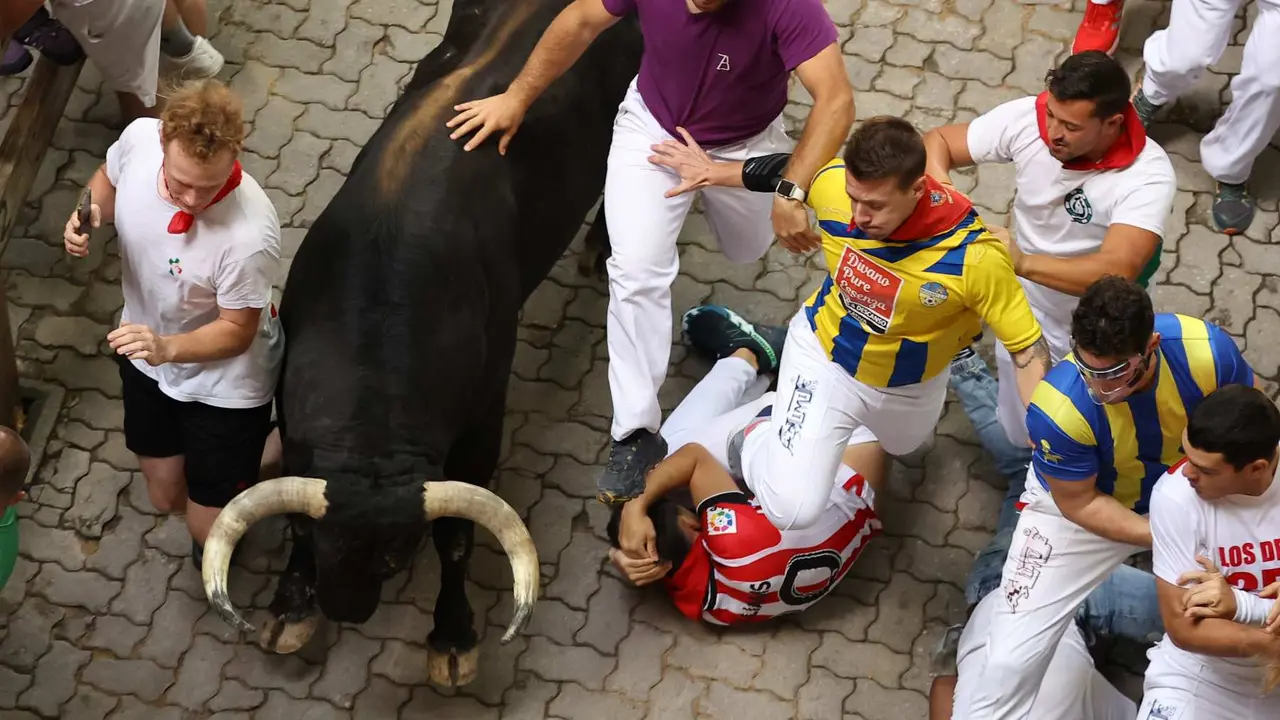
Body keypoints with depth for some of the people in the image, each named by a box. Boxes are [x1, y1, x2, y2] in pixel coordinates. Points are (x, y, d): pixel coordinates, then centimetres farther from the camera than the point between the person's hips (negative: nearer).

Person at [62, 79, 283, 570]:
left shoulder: (249, 235, -40)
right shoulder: (139, 138, -25)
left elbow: (236, 331, -24)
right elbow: (108, 180, 1)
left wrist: (167, 348, -41)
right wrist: (90, 214, -21)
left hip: (224, 380, -5)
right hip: (147, 354, 5)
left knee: (211, 532, 9)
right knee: (165, 497, 24)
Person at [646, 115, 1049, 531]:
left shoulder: (974, 257, -37)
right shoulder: (831, 183, -30)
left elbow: (1028, 348, -26)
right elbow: (788, 169, -6)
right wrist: (712, 171, 11)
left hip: (910, 385, 1)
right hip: (823, 356, -1)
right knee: (792, 510, -15)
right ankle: (753, 443, 18)